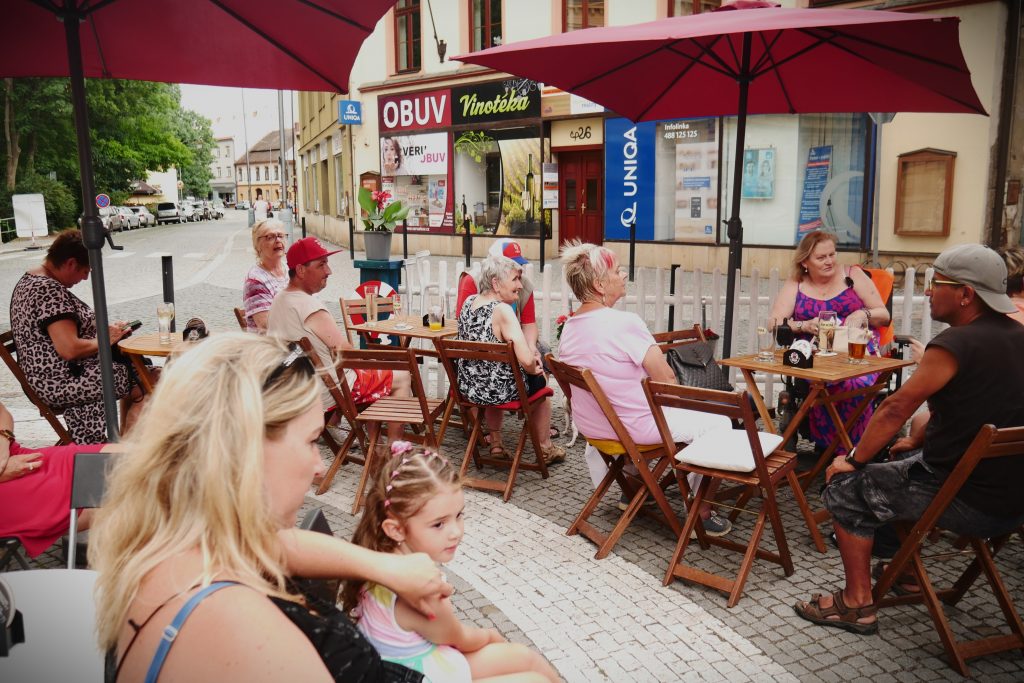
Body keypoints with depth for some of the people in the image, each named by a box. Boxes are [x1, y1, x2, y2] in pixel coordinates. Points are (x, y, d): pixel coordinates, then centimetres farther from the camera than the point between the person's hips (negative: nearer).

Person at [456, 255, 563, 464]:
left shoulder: (468, 302, -1)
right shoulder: (502, 310, -24)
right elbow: (527, 360, -32)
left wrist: (528, 349, 8)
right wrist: (533, 369, -8)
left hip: (467, 387, 6)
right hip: (499, 391, -6)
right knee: (540, 382, 25)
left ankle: (495, 443, 45)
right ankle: (545, 449, 41)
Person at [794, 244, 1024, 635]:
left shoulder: (956, 345, -20)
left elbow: (896, 408, -16)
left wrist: (854, 460, -4)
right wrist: (918, 441, 21)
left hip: (970, 503, -9)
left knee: (845, 489, 2)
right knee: (904, 468, 30)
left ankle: (857, 605, 8)